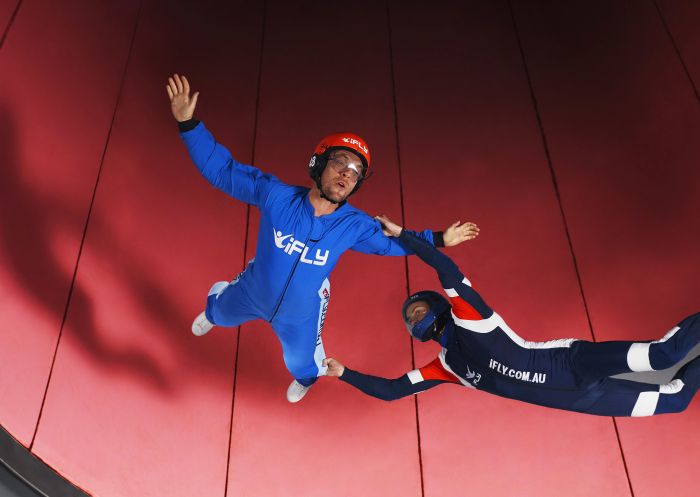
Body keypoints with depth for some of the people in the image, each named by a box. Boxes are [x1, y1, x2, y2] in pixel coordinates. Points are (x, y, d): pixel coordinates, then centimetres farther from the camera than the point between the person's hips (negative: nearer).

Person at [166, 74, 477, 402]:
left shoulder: (354, 226, -28)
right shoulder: (276, 195, -32)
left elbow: (391, 241, -7)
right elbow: (221, 169, -26)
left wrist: (438, 239, -9)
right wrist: (188, 123, -35)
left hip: (301, 315, 0)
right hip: (251, 294, 0)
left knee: (301, 362, 26)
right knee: (222, 313, 33)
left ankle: (305, 378, 68)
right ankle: (213, 308, 75)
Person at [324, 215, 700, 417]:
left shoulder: (464, 314, 1)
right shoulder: (444, 366, 17)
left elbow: (448, 270, -16)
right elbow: (392, 390, 17)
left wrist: (401, 233, -16)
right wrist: (344, 373, 16)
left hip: (570, 361, -5)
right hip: (566, 391, 5)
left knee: (660, 355, -21)